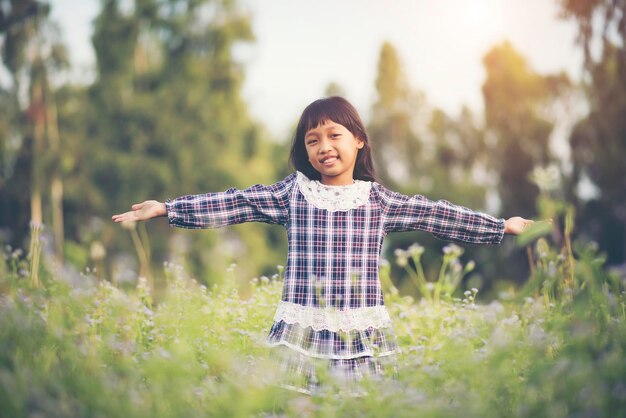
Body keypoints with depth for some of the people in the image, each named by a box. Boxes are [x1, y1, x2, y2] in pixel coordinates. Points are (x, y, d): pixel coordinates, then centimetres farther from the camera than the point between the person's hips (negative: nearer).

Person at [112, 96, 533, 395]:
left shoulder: (379, 199, 7)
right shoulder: (292, 193, 5)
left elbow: (434, 214, 10)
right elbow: (235, 203, 1)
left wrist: (502, 226, 13)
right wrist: (166, 208, -4)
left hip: (363, 336, 1)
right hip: (303, 333, 0)